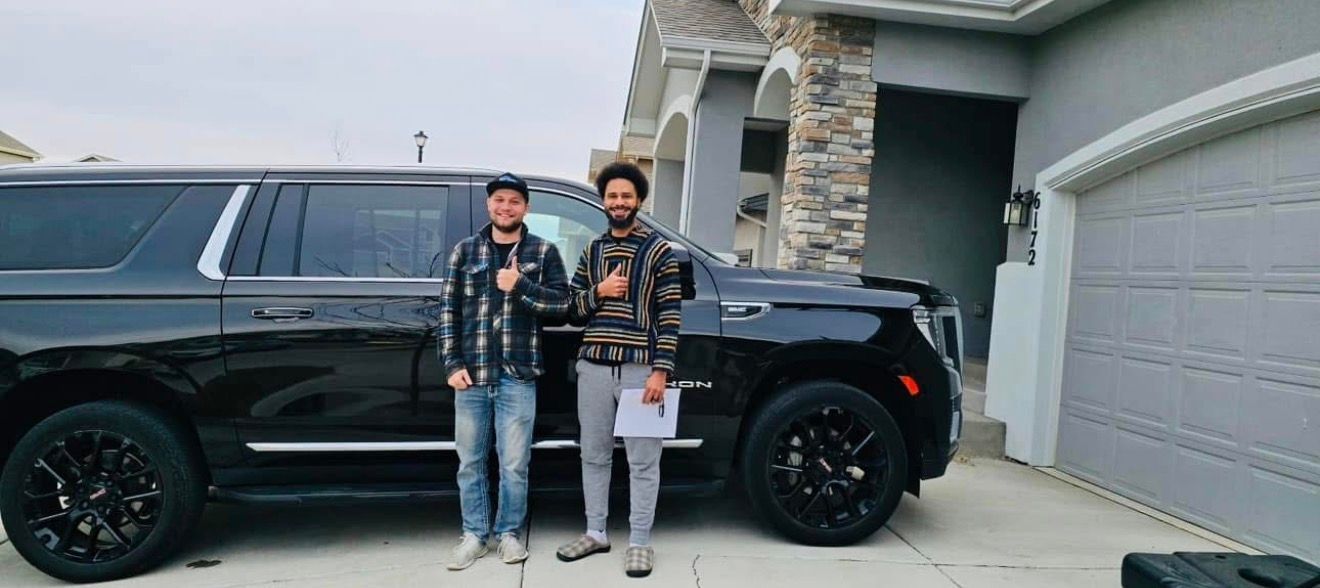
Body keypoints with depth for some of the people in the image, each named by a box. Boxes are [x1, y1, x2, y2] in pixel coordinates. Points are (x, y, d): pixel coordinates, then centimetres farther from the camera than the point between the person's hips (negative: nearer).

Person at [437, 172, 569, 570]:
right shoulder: (465, 250, 8)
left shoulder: (543, 252, 5)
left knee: (514, 463, 6)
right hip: (471, 374, 2)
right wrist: (452, 363, -2)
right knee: (470, 461, 10)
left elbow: (562, 301, -1)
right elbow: (448, 309, 5)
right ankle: (474, 534, 24)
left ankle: (508, 532, 23)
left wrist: (520, 286, -14)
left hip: (518, 376, -1)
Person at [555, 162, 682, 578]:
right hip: (594, 368, 5)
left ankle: (640, 542, 12)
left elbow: (669, 315, -5)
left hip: (639, 369, -4)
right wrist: (598, 291, -7)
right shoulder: (592, 251, 13)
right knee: (594, 456, 13)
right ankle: (596, 532, 26)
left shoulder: (658, 250, 0)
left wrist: (660, 371, -13)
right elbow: (571, 311, 13)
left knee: (643, 461, 2)